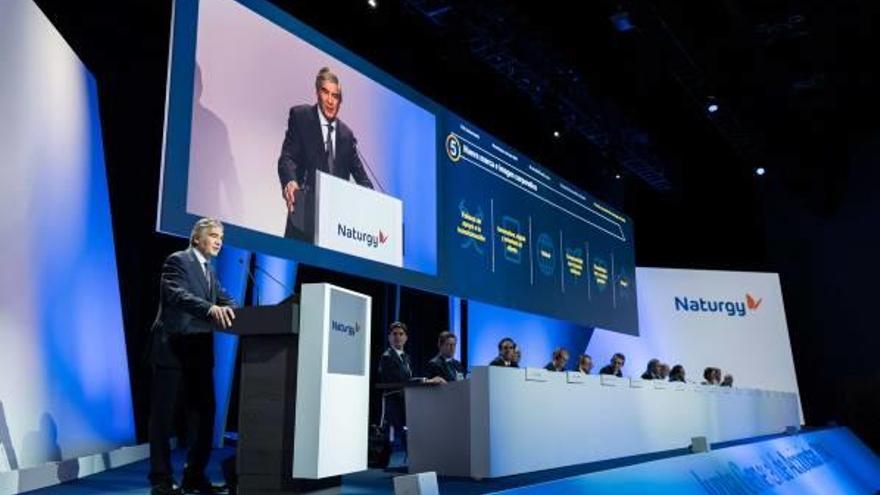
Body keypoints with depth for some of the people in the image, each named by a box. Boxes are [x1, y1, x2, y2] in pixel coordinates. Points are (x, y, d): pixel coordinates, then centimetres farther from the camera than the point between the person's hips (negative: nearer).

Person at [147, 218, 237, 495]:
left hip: (199, 352, 8)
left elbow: (225, 300, 9)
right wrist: (211, 309, -40)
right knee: (163, 415, 2)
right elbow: (178, 295, -25)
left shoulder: (209, 270, 18)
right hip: (172, 348, -8)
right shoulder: (177, 261, -8)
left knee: (205, 413, 9)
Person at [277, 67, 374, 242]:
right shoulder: (300, 116, 5)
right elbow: (287, 157, -6)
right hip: (305, 212, -3)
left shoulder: (346, 134, 16)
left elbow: (360, 175, 15)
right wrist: (289, 182, -27)